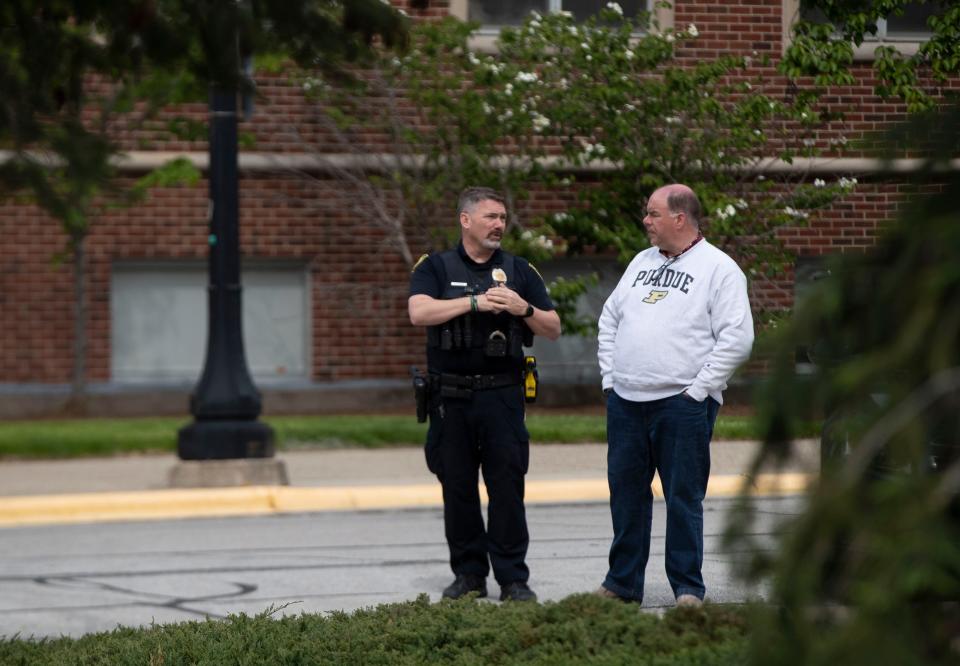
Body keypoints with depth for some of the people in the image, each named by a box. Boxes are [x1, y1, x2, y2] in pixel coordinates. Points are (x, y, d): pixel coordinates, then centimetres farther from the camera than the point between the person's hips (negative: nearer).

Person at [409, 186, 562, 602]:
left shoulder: (519, 271, 11)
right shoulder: (436, 268, 5)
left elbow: (553, 330, 10)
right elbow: (419, 312, -14)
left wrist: (524, 309, -10)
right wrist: (476, 302, -18)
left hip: (503, 395, 0)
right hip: (451, 396, 0)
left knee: (507, 486, -4)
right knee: (457, 488, 4)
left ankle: (513, 579, 0)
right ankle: (468, 573, 14)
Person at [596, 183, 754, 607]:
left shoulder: (719, 269, -4)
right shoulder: (642, 262, 17)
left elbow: (737, 338, -11)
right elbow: (610, 318, 22)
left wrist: (699, 389, -14)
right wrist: (609, 375, 11)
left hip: (683, 403, -6)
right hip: (626, 399, 6)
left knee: (684, 498, -3)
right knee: (626, 492, 10)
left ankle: (688, 588, 4)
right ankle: (622, 583, 19)